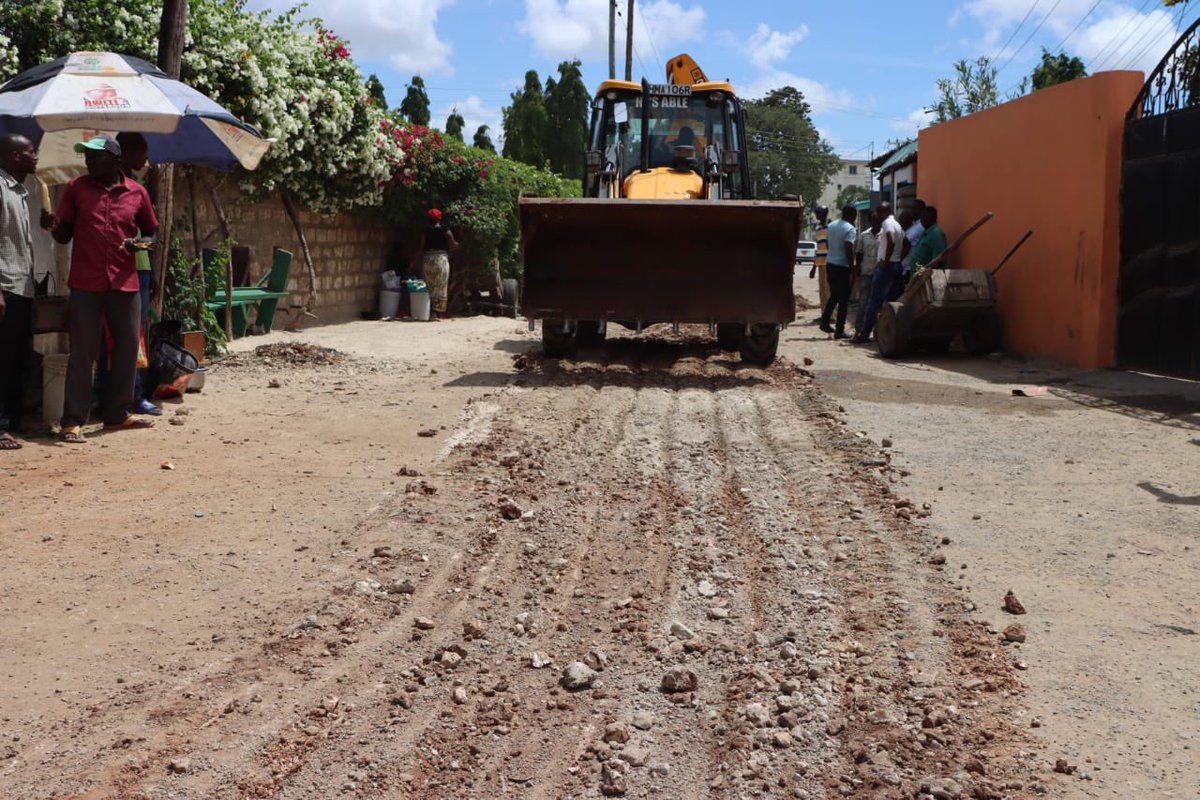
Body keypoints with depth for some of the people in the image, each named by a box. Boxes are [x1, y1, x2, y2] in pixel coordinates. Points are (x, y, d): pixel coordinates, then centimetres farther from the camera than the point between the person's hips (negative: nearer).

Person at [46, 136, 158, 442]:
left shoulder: (137, 192, 6)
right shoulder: (77, 188, 4)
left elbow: (151, 233, 15)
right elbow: (63, 235, 6)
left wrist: (139, 242, -7)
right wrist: (56, 227, -16)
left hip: (124, 282, 2)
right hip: (85, 284, -2)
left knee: (127, 349, 7)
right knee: (82, 352, -2)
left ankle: (117, 414, 19)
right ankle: (73, 421, 2)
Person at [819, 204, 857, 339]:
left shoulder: (832, 226, 10)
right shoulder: (850, 229, -13)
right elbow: (848, 250, -20)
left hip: (829, 264, 7)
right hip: (842, 267, -7)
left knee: (833, 296, 21)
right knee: (844, 299, 0)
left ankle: (825, 321, 16)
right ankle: (839, 330, 1)